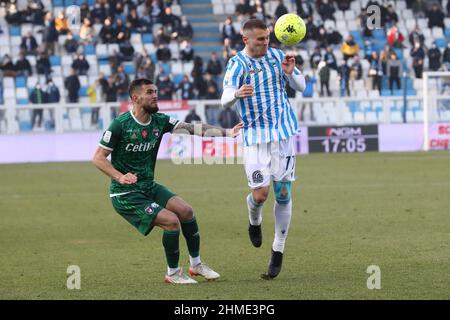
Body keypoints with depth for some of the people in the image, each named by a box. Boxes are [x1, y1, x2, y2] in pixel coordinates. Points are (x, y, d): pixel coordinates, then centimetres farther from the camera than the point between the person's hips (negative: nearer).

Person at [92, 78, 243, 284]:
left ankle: (196, 264, 13)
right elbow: (98, 158, -13)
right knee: (171, 220, -18)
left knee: (185, 210, -6)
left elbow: (191, 128, -2)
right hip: (125, 195, -7)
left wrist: (226, 132, -14)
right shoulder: (120, 124, -16)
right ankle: (173, 273, 1)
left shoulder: (159, 121, 1)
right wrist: (120, 177, -28)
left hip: (149, 187, 7)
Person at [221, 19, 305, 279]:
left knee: (283, 193, 0)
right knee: (260, 194, -10)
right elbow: (225, 100, -21)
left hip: (284, 132, 3)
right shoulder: (238, 63, -8)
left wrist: (290, 73, -11)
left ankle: (278, 253, 11)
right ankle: (255, 221, 27)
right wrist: (237, 94, -45)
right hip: (255, 137, -3)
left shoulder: (277, 56, 4)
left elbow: (301, 86, 11)